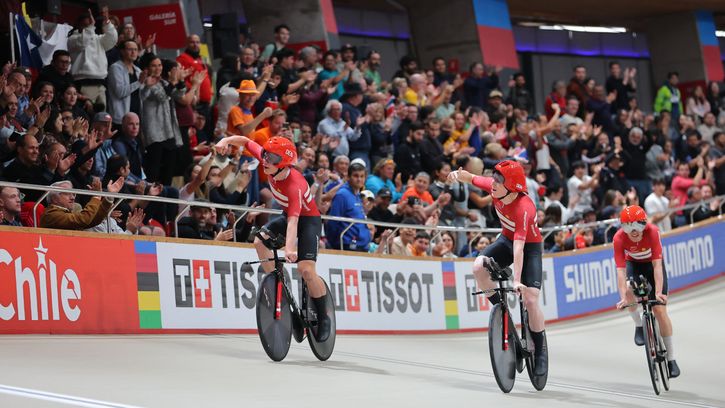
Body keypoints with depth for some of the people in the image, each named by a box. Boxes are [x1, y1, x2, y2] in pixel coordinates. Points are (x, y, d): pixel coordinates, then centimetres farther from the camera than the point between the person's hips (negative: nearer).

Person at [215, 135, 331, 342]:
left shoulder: (294, 185, -38)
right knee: (260, 241, -15)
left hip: (308, 220, -8)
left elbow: (293, 221, -48)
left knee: (306, 269, -19)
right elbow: (247, 142, -5)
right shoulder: (268, 164, -18)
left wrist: (290, 249, -61)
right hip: (288, 215, 8)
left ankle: (324, 318, -2)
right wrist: (226, 140, -25)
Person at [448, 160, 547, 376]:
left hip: (530, 246, -6)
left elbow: (519, 247, -43)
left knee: (530, 299, -15)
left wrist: (517, 281, -49)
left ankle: (540, 351, 4)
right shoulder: (494, 188, -20)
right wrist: (459, 174, -25)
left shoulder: (524, 208, -37)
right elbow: (472, 178, 0)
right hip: (506, 239, 6)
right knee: (479, 267, -24)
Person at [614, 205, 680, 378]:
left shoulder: (652, 231, -34)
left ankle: (671, 359, 1)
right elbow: (620, 270, -34)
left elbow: (657, 265, -35)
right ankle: (638, 326, -1)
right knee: (629, 293, -32)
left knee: (660, 310, -8)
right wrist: (623, 297, -45)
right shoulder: (619, 238, -31)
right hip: (633, 264, 1)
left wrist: (658, 293, -44)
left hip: (652, 264, -1)